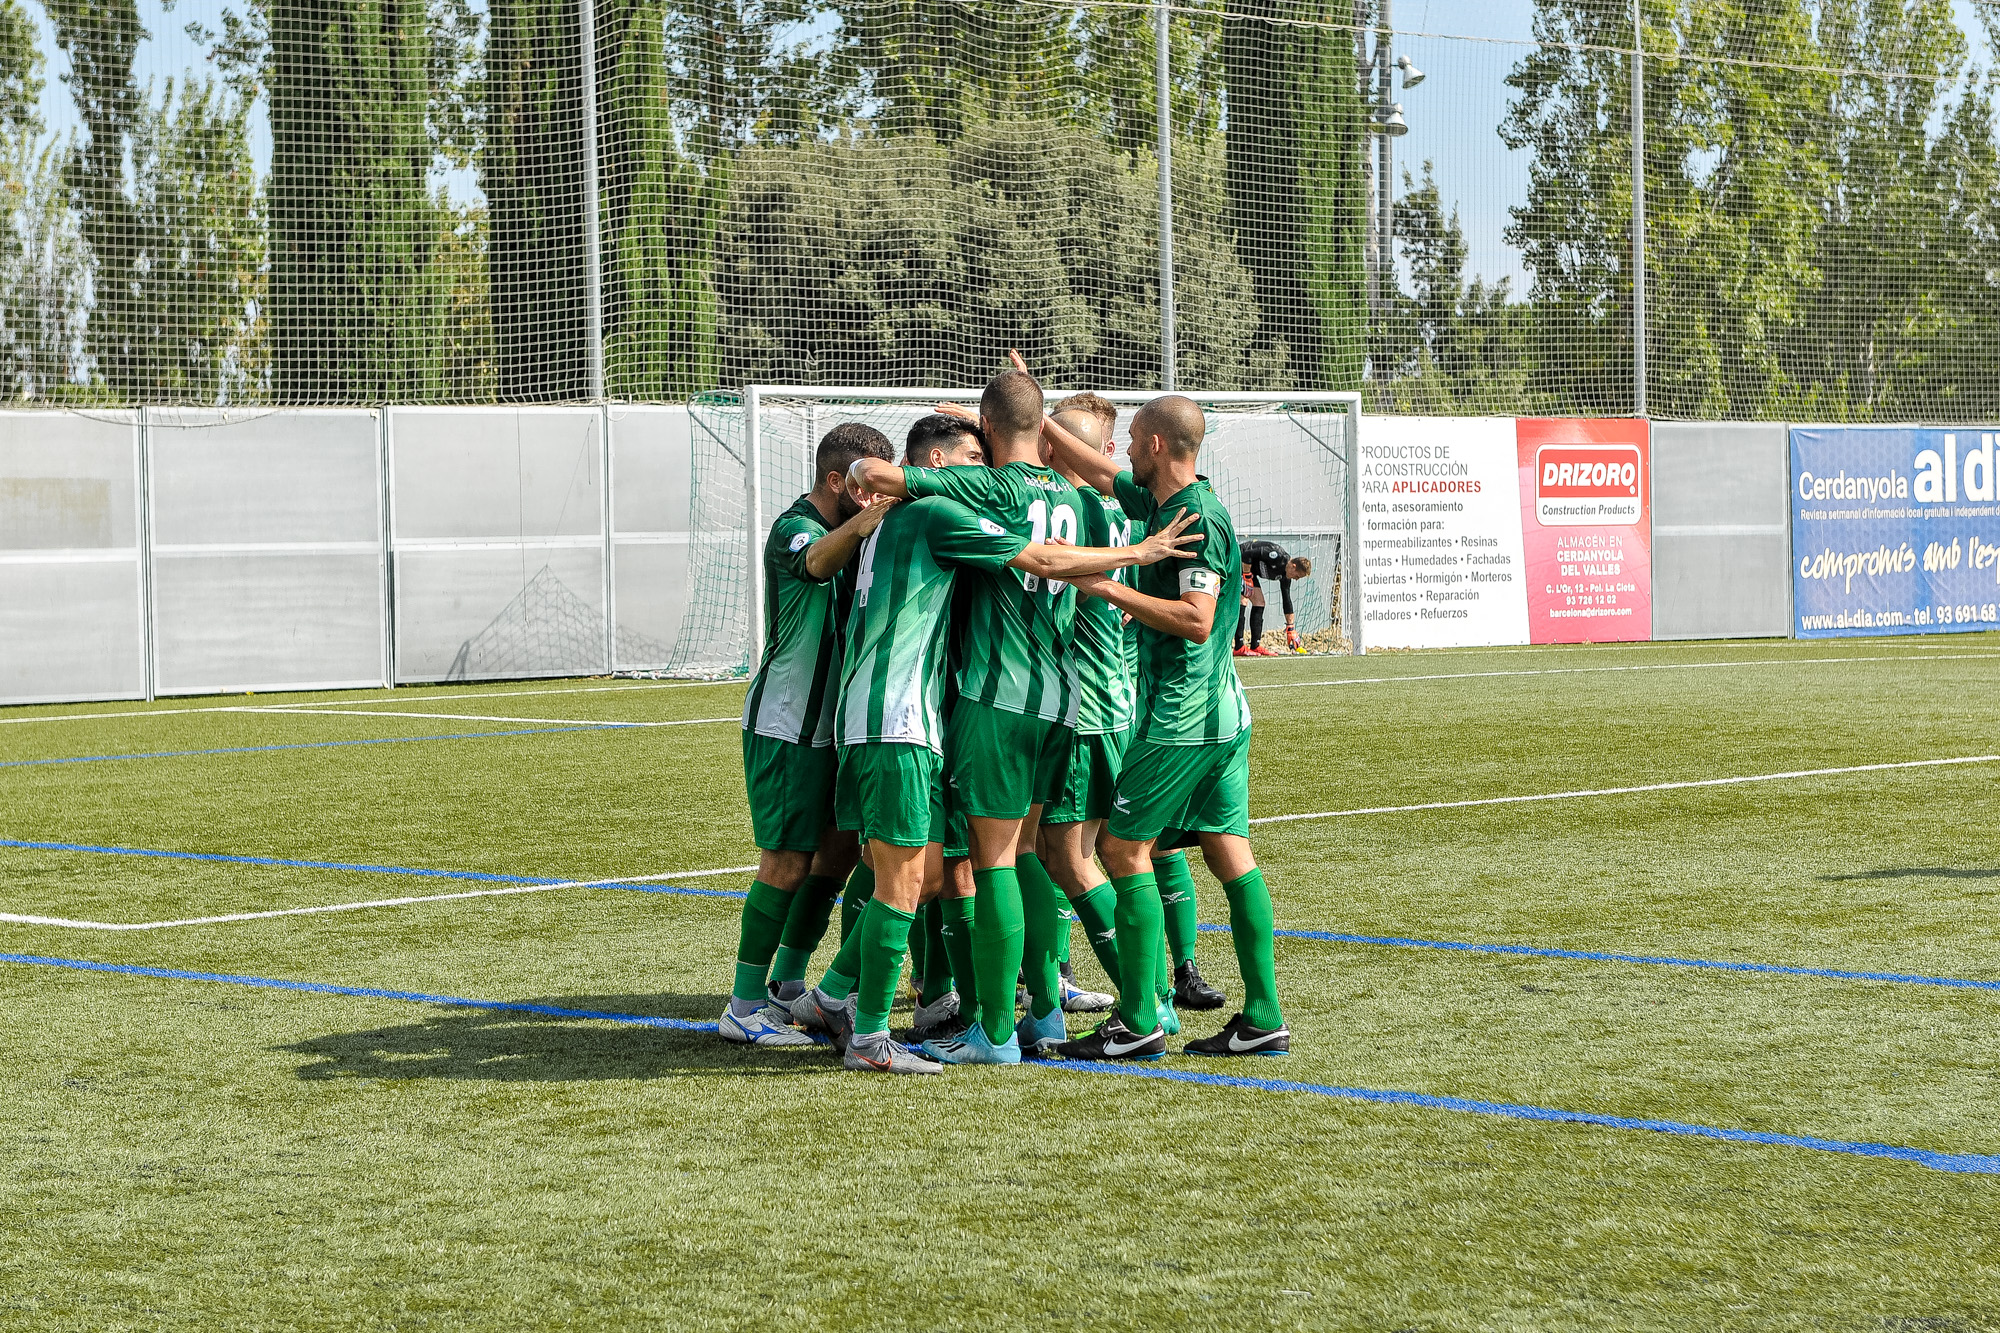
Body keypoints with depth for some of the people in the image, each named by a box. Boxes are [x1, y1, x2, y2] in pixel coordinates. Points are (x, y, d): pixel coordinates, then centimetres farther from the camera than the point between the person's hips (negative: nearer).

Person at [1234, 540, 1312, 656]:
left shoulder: (1284, 576, 1)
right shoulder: (1278, 556, -27)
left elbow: (1287, 601, 8)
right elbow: (1248, 555, -30)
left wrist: (1291, 630, 9)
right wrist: (1247, 578, -24)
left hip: (1248, 569, 10)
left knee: (1259, 602, 5)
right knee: (1242, 601, -17)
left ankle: (1255, 646, 5)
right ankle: (1239, 648, -20)